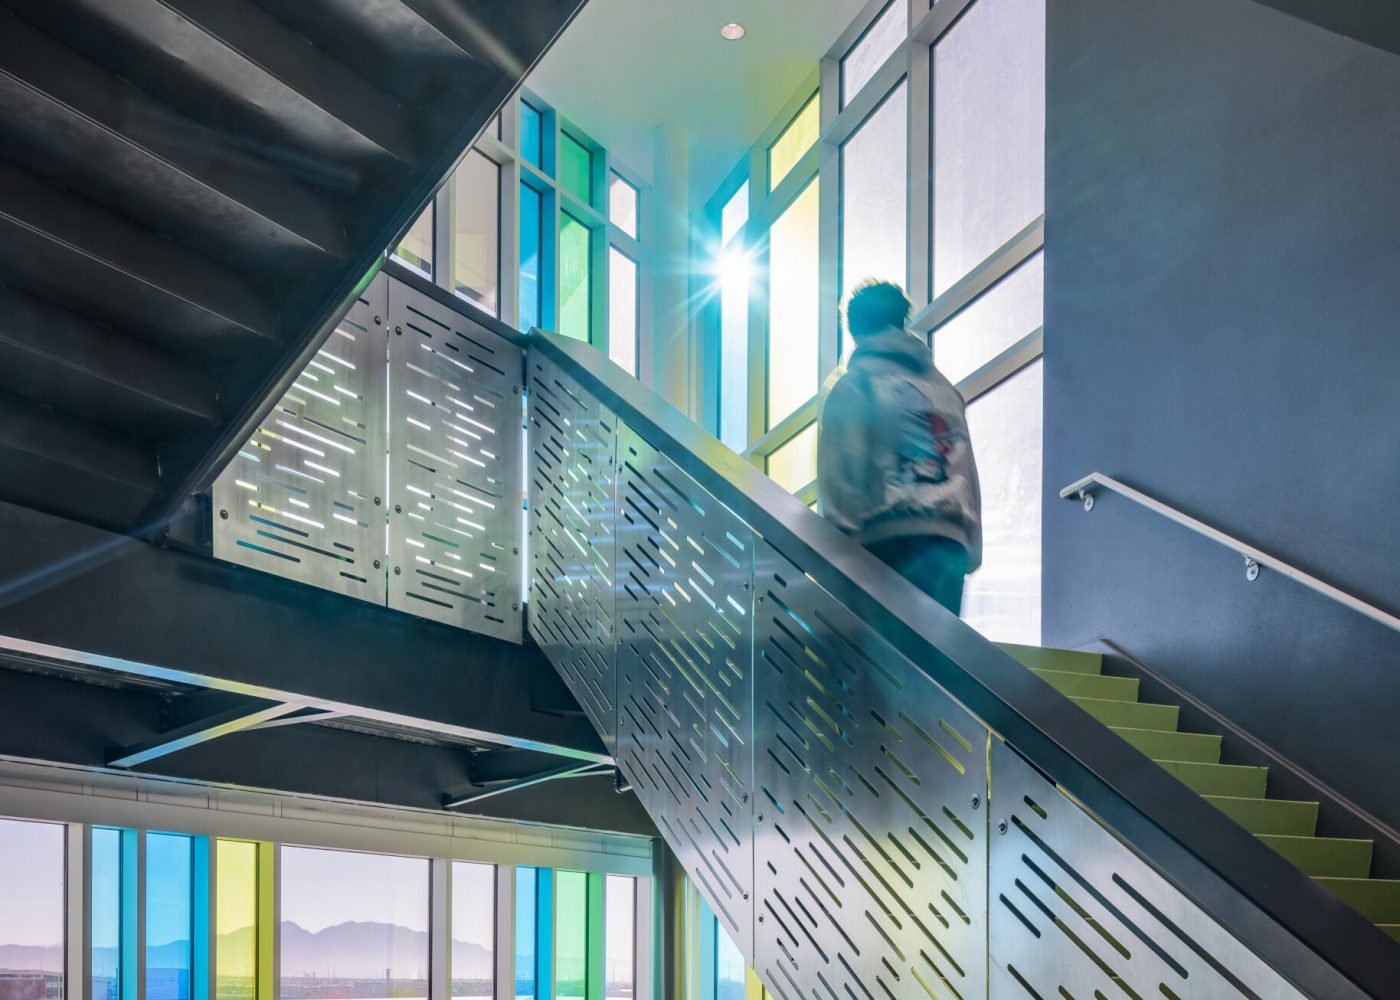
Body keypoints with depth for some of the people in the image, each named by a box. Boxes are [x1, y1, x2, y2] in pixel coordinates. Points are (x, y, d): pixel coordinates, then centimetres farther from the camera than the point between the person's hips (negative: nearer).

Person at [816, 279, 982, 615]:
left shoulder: (850, 386, 2)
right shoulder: (946, 389, 19)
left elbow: (840, 474, -6)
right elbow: (968, 474, 17)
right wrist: (971, 552, 17)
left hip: (886, 541, -5)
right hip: (949, 544, 5)